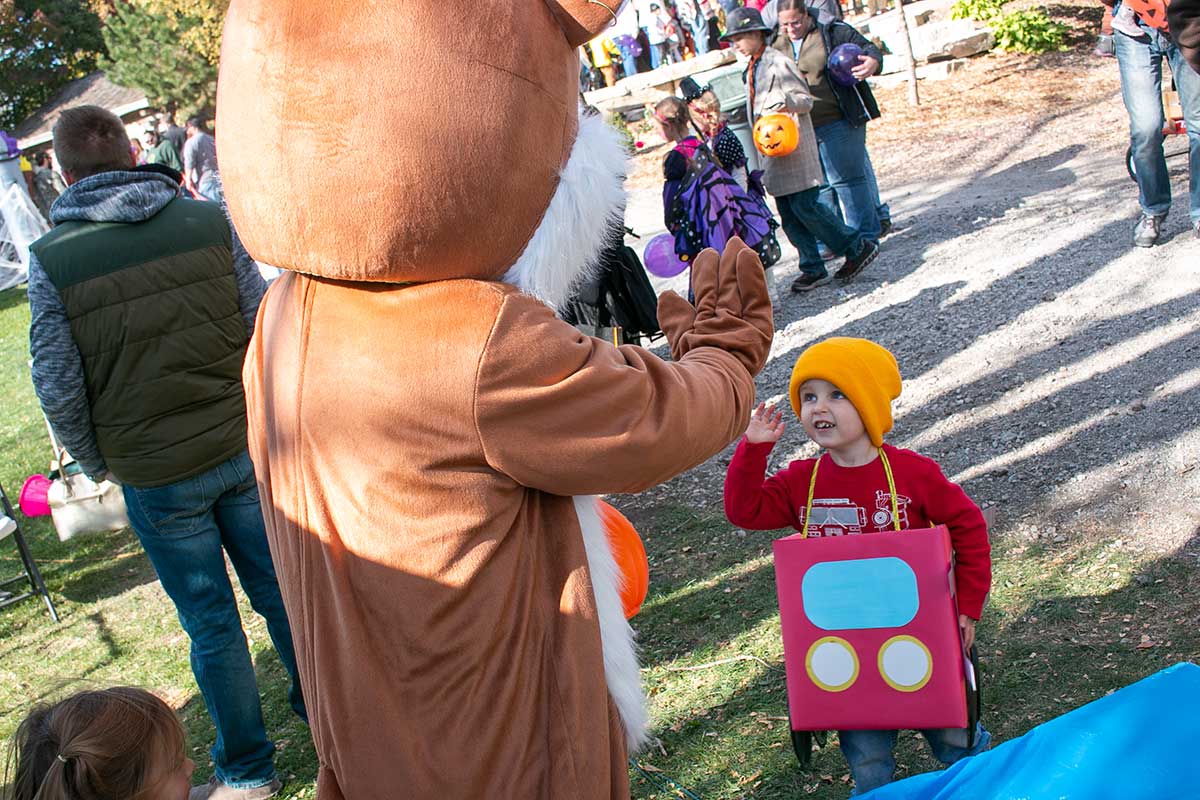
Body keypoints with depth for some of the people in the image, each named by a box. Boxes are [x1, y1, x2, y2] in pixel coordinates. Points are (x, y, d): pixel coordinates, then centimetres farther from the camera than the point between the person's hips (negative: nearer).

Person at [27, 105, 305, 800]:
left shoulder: (53, 258, -10)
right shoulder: (209, 221, -5)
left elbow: (58, 386, -8)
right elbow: (266, 330, -3)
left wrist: (95, 464, 8)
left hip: (155, 475, -2)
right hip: (242, 448, 2)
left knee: (212, 622, 11)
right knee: (277, 588, 18)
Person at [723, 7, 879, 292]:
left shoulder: (779, 62, -12)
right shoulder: (753, 68, 15)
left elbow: (806, 100, -13)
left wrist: (785, 101, -30)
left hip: (793, 147, -9)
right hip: (773, 149, 9)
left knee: (805, 206, -10)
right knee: (789, 216, 7)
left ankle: (859, 247, 2)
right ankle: (813, 269, 13)